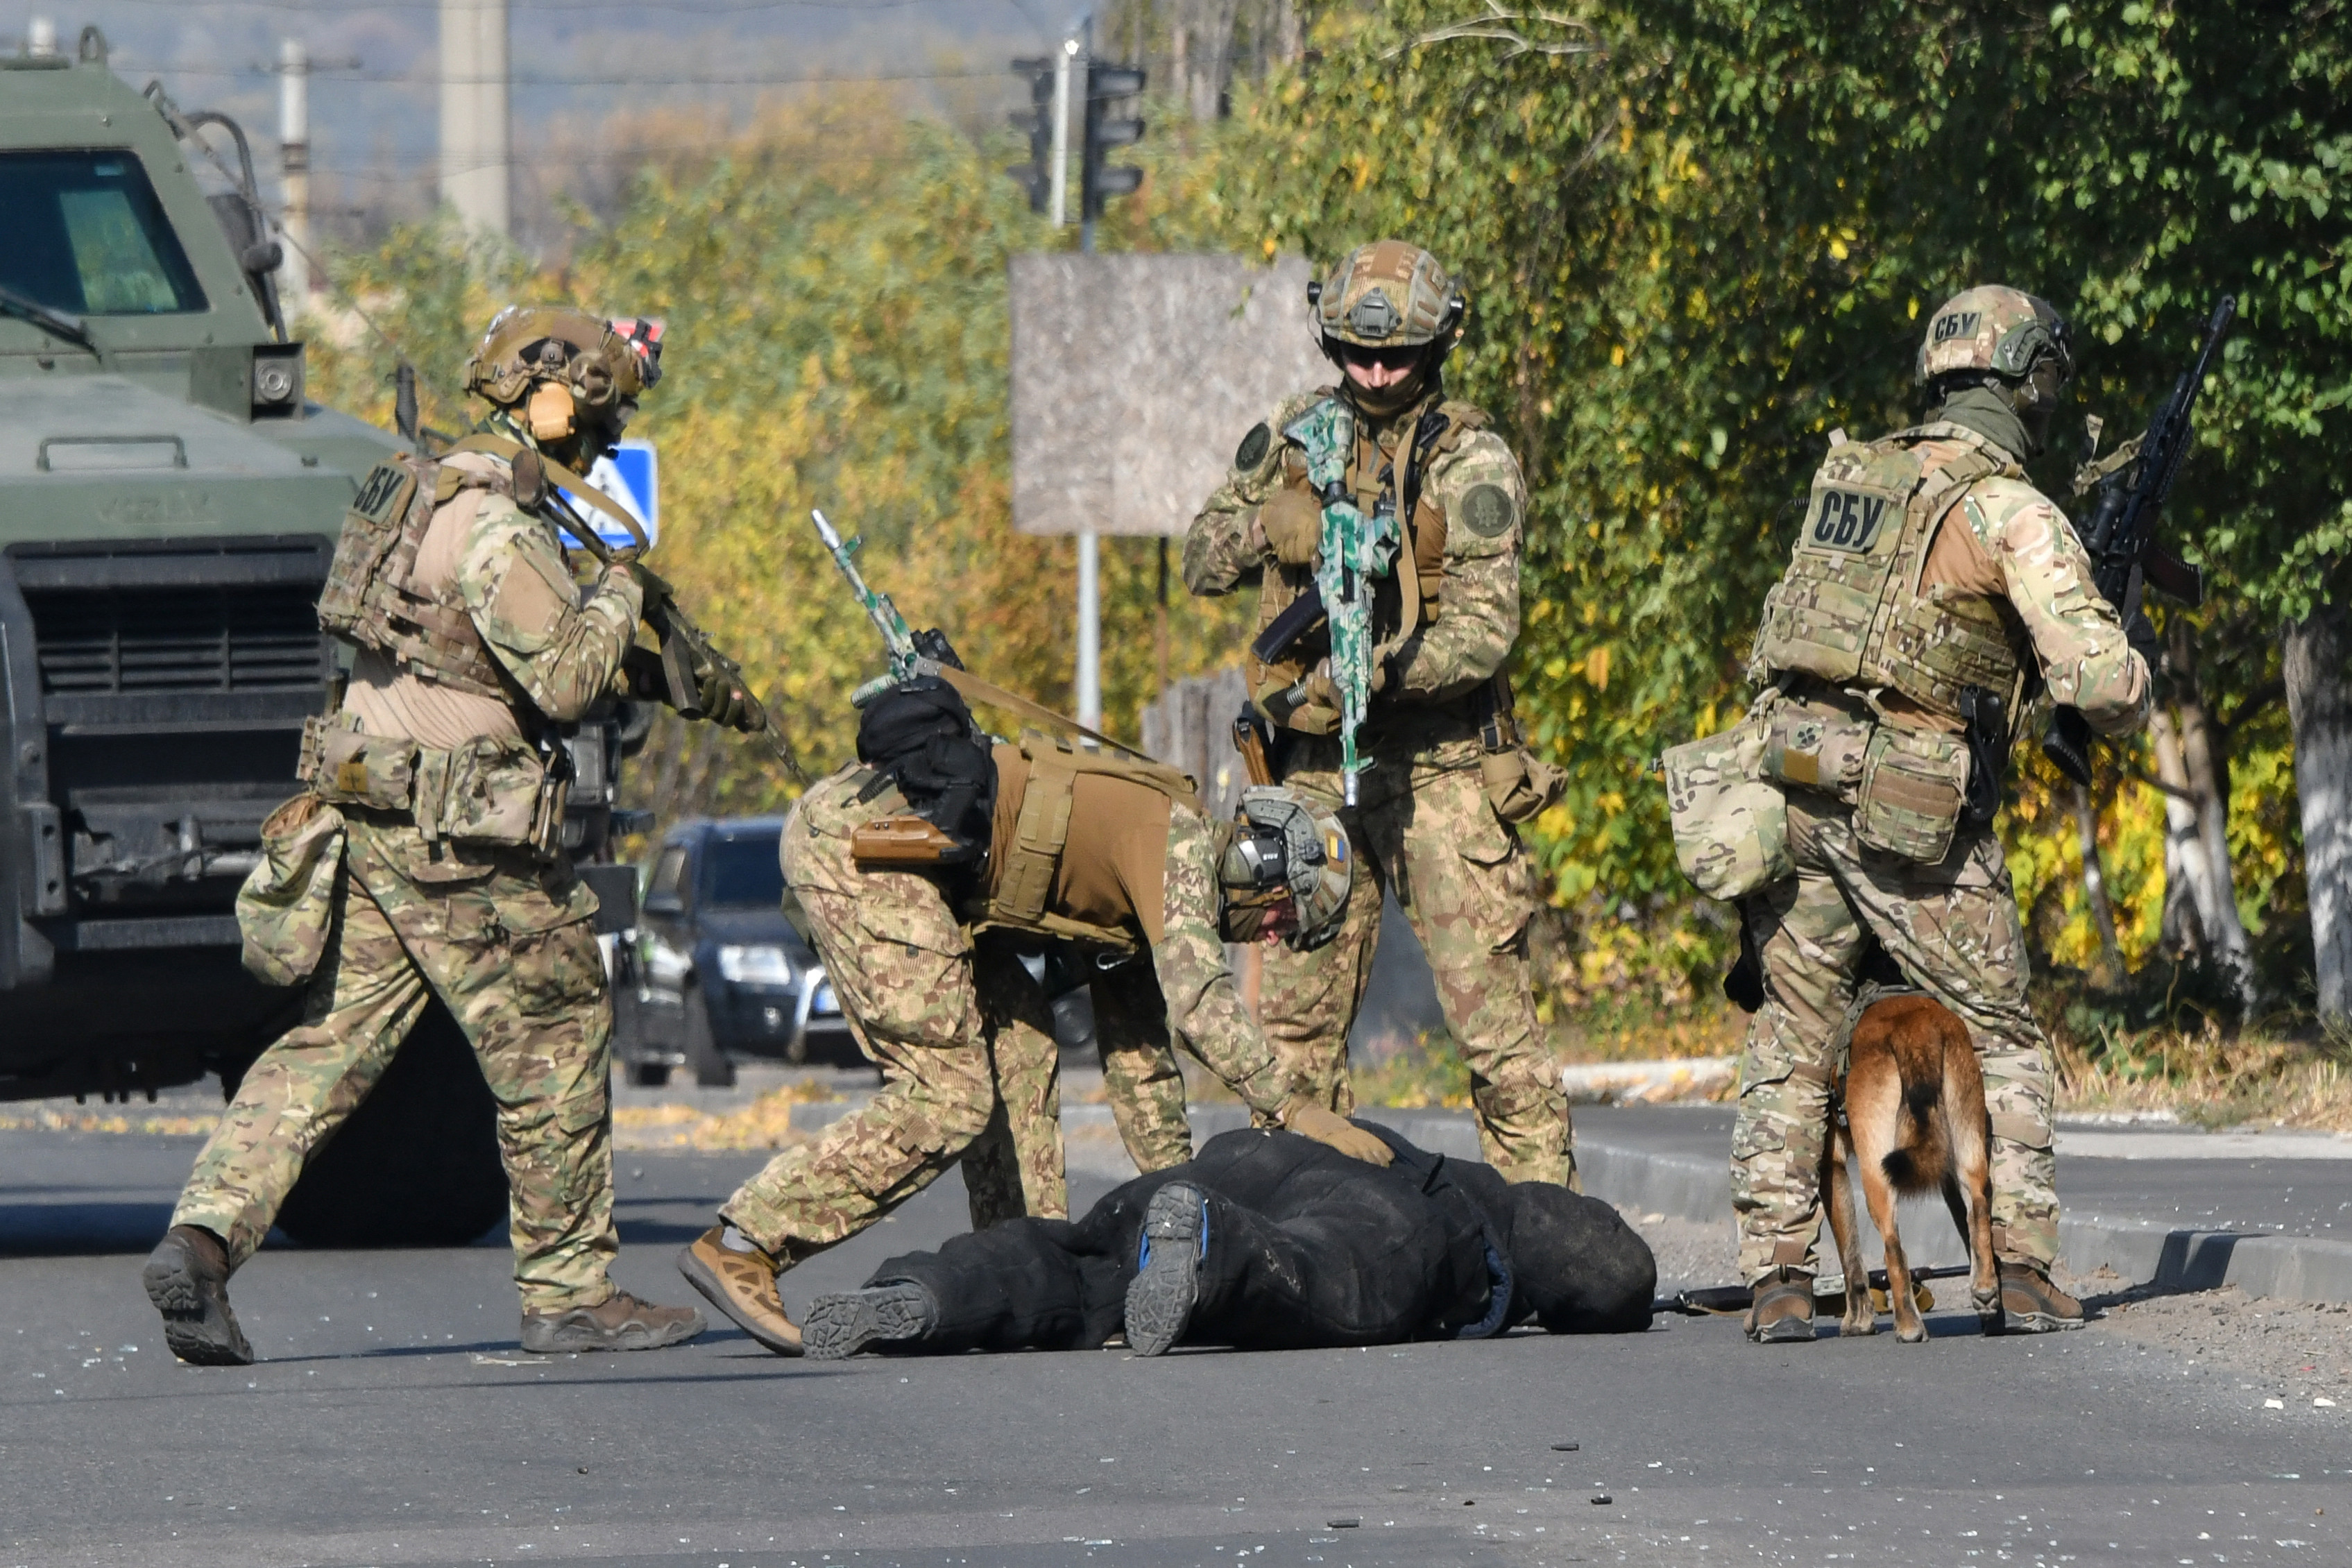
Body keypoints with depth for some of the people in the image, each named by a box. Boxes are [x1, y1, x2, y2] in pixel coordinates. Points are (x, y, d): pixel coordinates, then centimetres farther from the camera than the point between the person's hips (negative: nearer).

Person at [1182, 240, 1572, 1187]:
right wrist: (1265, 527, -7)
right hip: (1315, 766, 5)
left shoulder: (1470, 464, -7)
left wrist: (1384, 672, -31)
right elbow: (1202, 565, 14)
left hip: (1438, 765, -5)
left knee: (1489, 1007, -9)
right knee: (1294, 1017, 7)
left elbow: (1486, 629, -16)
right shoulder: (1293, 437, 9)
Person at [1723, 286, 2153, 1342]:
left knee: (1790, 1046, 12)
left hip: (1791, 785, 5)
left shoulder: (1847, 474, 14)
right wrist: (2135, 659, 10)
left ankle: (1775, 1279, 5)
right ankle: (2023, 1272, 5)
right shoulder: (2013, 513, -6)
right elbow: (2100, 682, -12)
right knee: (2003, 1042, 10)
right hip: (1914, 819, -5)